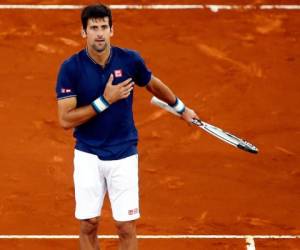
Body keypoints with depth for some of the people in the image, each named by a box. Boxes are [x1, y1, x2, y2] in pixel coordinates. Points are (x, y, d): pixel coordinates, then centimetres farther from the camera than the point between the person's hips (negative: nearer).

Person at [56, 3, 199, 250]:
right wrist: (105, 100, -22)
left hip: (123, 155, 1)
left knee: (126, 227, 1)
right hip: (88, 155, -1)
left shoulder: (130, 60, -8)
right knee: (88, 224, 3)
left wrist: (182, 109, 26)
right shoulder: (71, 68, -13)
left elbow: (153, 84, 14)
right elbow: (65, 120, -17)